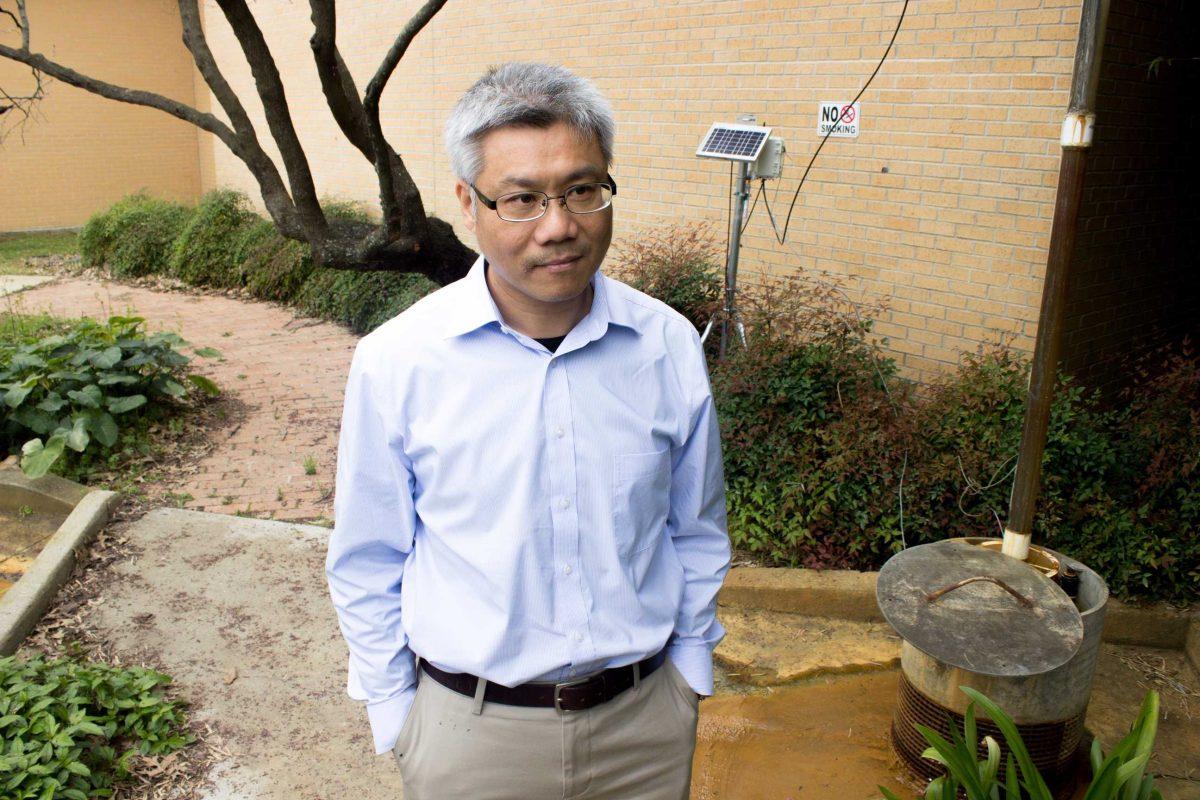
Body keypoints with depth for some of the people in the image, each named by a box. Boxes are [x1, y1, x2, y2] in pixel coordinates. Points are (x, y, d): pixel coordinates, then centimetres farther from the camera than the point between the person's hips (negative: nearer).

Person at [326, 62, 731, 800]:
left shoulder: (671, 347, -9)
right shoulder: (396, 362, -15)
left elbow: (698, 535, 5)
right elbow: (367, 565, -3)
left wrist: (689, 666, 8)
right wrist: (395, 710, 1)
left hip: (646, 718, 2)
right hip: (470, 726, -1)